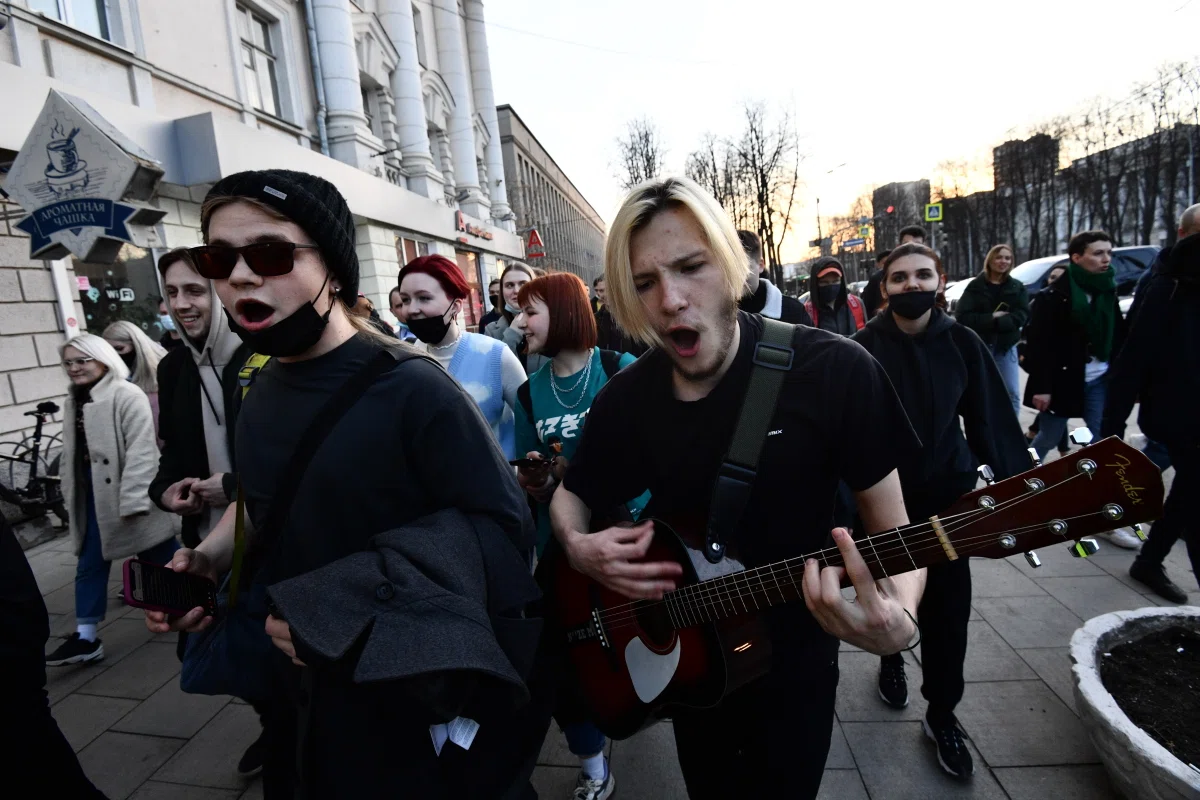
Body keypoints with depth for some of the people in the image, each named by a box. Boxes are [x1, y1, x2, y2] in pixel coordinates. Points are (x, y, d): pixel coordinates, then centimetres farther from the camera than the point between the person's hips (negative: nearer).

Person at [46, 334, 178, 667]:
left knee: (161, 556, 6)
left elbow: (140, 450, -20)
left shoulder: (127, 395, -14)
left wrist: (132, 500, -23)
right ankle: (86, 637, 20)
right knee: (89, 564, 11)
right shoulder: (73, 402, 12)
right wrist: (70, 494, 13)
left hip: (127, 494, -7)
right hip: (92, 497, 7)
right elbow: (71, 453, 17)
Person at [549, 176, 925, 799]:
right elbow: (570, 496, 4)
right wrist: (578, 548, -18)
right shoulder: (626, 397, -12)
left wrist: (898, 619, -36)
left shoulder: (834, 370, -21)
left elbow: (893, 530, -15)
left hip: (793, 665, -2)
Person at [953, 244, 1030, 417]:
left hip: (1006, 346, 2)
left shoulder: (1017, 287, 9)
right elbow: (962, 316, -8)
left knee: (1012, 395, -1)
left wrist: (997, 322, -20)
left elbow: (1021, 315, -5)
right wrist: (991, 317, -17)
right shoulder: (975, 285, 1)